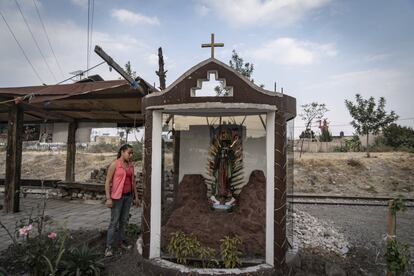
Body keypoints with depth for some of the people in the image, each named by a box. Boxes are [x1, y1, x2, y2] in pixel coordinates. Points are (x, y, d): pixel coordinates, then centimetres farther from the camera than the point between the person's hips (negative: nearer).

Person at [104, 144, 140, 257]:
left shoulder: (131, 165, 6)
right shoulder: (114, 164, -12)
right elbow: (107, 182, -12)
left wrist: (136, 197, 11)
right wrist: (108, 198, -17)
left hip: (128, 196, 6)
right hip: (117, 196, -6)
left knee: (124, 220, 13)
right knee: (114, 221, -4)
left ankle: (122, 241, 26)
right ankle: (109, 247, 5)